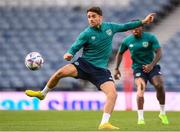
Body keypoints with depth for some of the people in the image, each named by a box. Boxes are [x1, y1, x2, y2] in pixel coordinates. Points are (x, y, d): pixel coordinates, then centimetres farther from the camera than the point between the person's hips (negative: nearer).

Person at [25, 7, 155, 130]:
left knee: (113, 93, -20)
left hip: (100, 69, 2)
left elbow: (124, 26, 21)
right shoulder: (86, 34, -7)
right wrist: (69, 54, -31)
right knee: (61, 72, -25)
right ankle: (42, 94, 0)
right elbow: (74, 48, -8)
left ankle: (104, 123, -16)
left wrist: (142, 22, 22)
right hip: (84, 64, -2)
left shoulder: (110, 27, 4)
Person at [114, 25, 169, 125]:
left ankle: (163, 113, 2)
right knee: (141, 88, -25)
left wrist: (151, 65, -28)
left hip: (151, 67, 0)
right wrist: (116, 69, 13)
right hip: (138, 68, 0)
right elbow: (120, 54, 18)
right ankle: (140, 118, -21)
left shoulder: (151, 37, -6)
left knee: (159, 85, -21)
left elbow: (158, 53, -13)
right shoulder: (127, 41, 2)